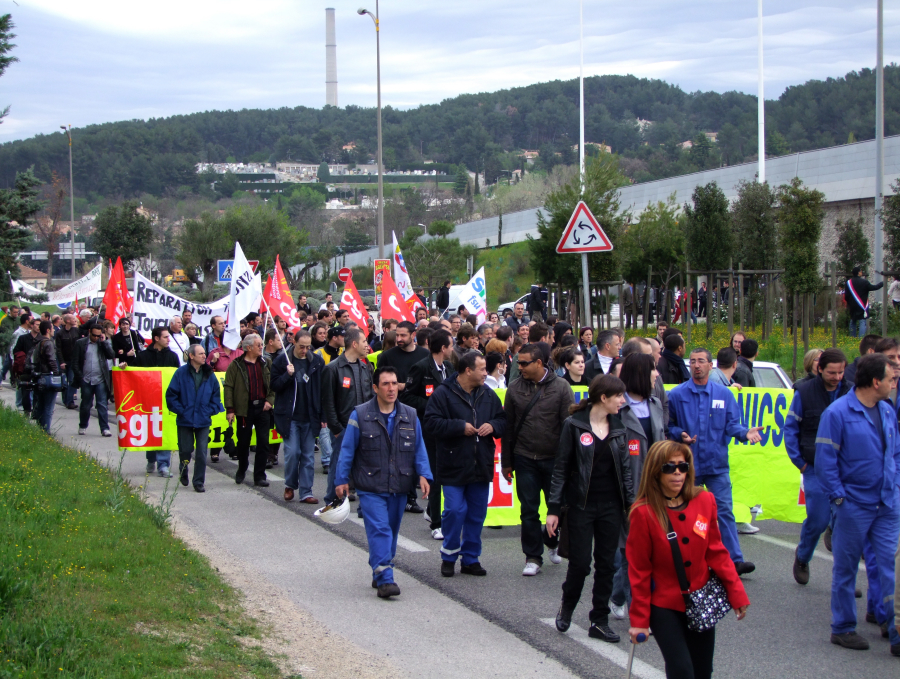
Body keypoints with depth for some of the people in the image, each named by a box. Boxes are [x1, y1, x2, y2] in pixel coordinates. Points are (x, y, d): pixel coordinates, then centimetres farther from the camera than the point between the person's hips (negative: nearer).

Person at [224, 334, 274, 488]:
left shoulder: (265, 365, 9)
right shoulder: (236, 365, -4)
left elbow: (273, 385, 15)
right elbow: (228, 387, -6)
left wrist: (270, 400, 0)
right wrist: (230, 409, -11)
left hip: (262, 407, 3)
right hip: (245, 409, -3)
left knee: (263, 442, -2)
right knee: (243, 442, 8)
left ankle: (259, 476, 5)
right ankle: (241, 471, 31)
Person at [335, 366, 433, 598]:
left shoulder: (410, 416, 8)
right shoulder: (360, 415, -1)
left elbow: (419, 449, 10)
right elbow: (347, 450, 0)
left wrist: (423, 475, -4)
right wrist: (341, 480, -3)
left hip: (399, 488, 4)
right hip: (370, 488, -4)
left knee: (391, 531, 11)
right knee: (379, 530, -14)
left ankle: (380, 574, 25)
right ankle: (385, 579, -17)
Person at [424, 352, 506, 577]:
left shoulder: (489, 395, 10)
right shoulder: (443, 394, -8)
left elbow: (503, 420, 18)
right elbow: (430, 423, -14)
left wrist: (493, 426, -4)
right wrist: (460, 427, -18)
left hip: (481, 466, 5)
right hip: (454, 466, -5)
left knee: (477, 513, 8)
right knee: (455, 510, -8)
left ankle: (471, 558, 19)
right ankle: (449, 556, 10)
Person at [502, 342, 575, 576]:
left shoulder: (560, 387, -4)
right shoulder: (515, 387, 2)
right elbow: (508, 426, 6)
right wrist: (506, 461, 6)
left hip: (554, 458, -1)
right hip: (524, 458, 1)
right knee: (529, 510, 2)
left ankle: (552, 541, 35)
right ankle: (533, 557, 11)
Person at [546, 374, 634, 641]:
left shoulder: (618, 427, 7)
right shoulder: (574, 426, -7)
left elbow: (625, 469, 11)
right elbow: (561, 468, -5)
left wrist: (631, 504, 4)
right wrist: (553, 508, -8)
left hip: (611, 506, 4)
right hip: (582, 506, -4)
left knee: (606, 564, 6)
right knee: (580, 563, -3)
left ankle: (599, 621, 15)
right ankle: (566, 608, 24)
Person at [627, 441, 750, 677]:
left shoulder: (704, 501, -3)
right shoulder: (644, 512, -14)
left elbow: (716, 551, 6)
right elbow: (639, 570, -9)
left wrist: (736, 593, 2)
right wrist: (640, 619, -8)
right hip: (665, 606, -4)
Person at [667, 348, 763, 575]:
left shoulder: (724, 394, 7)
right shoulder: (677, 395, 4)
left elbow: (732, 424, 4)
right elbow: (669, 425, 6)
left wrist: (745, 433, -15)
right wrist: (680, 434, -14)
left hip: (717, 464, 0)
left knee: (725, 511, -5)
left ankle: (734, 560, -5)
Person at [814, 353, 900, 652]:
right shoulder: (838, 413, -12)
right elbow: (825, 459, -11)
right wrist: (838, 496, -12)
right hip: (854, 506, -5)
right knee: (846, 568, 8)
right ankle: (843, 628, 19)